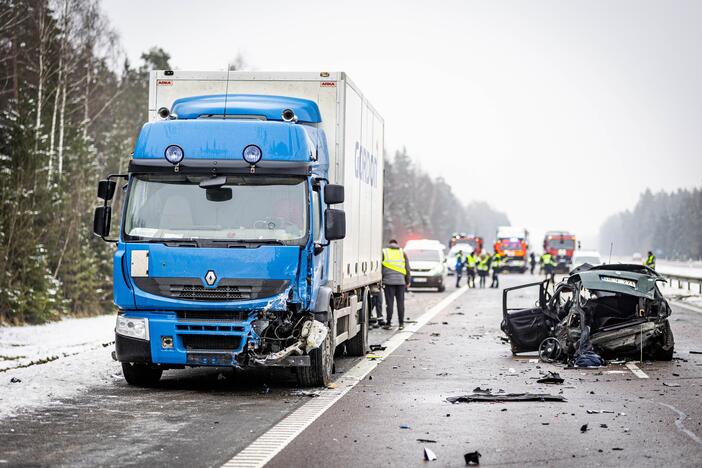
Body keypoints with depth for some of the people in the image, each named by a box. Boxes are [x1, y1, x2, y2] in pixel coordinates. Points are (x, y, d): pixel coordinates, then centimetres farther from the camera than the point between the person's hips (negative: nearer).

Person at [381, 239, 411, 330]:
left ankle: (388, 323, 0)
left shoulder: (384, 252, 6)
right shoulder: (402, 253, 12)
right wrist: (408, 281, 17)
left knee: (389, 302, -1)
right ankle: (401, 323, 6)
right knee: (400, 302, 5)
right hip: (401, 280, 2)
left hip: (388, 281, -2)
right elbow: (407, 268, 12)